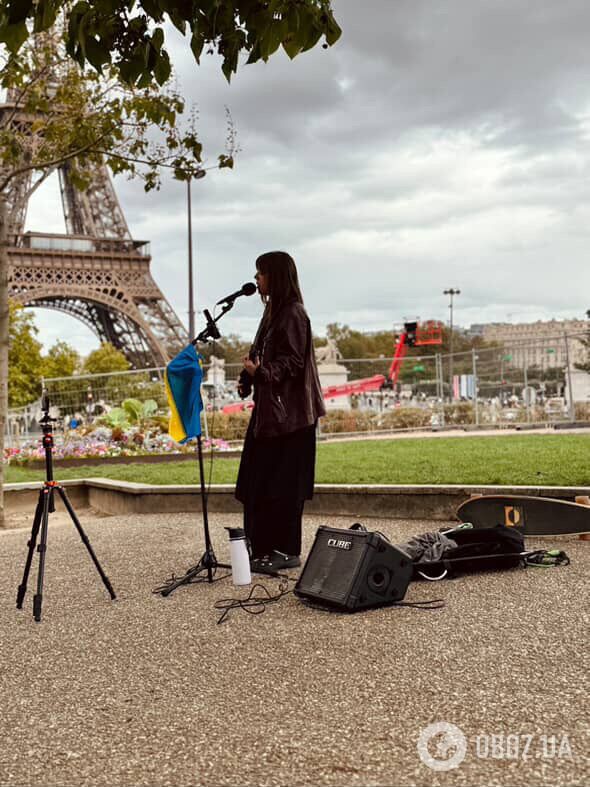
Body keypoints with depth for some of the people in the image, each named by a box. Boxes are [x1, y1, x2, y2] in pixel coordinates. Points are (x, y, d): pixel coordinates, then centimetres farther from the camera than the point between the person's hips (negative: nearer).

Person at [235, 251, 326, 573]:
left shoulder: (293, 314, -13)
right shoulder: (274, 311, 15)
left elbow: (293, 362, -18)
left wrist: (261, 372, -28)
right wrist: (247, 378, 5)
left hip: (288, 410, -10)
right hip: (269, 407, 10)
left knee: (282, 484, -4)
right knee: (260, 481, 11)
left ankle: (287, 551, 5)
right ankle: (265, 547, 20)